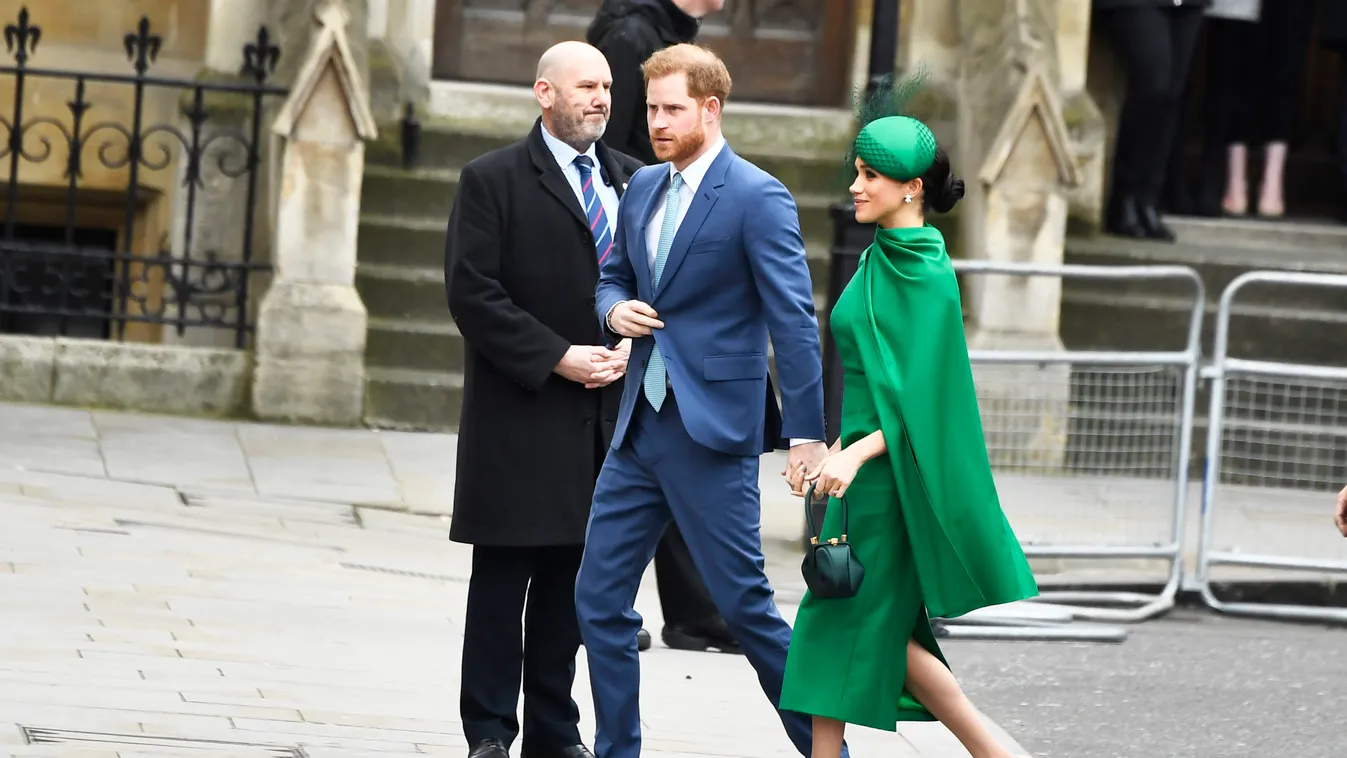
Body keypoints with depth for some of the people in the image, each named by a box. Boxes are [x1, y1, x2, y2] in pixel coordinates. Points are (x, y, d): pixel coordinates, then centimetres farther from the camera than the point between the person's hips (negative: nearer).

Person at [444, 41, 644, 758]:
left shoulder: (632, 181, 12)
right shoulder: (493, 180, -3)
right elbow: (473, 294, -10)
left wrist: (632, 349, -4)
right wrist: (558, 358, -15)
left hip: (607, 411, 4)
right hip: (520, 416, -4)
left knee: (572, 578, 8)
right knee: (502, 577, -1)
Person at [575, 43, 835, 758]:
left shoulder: (757, 198, -11)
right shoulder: (643, 187, 11)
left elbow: (795, 322, -14)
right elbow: (613, 276, 24)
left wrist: (806, 435, -19)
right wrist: (616, 309, -2)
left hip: (711, 431, -7)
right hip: (639, 428, 7)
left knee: (744, 604, -2)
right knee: (599, 597, 6)